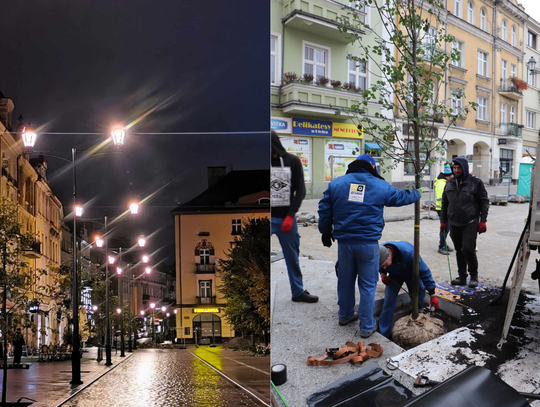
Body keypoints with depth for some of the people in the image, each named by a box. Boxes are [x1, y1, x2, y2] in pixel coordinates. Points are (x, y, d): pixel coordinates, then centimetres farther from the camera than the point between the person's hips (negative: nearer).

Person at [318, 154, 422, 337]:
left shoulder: (336, 183, 2)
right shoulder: (381, 186, -1)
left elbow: (324, 210, 6)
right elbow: (401, 197, 14)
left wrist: (326, 232, 19)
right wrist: (417, 193, 36)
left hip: (344, 241, 2)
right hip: (368, 243, -2)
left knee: (345, 280, 18)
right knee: (368, 284, 6)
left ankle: (345, 315, 36)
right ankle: (367, 326, 11)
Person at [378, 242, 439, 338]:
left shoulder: (408, 252, -44)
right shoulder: (379, 252, -33)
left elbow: (424, 271, -30)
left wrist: (432, 295, -26)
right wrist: (382, 273, -23)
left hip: (411, 275, -2)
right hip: (394, 276, 2)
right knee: (388, 303, -7)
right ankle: (383, 335, 4)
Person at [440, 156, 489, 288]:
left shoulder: (475, 182, -3)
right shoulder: (449, 183, 11)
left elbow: (484, 202, 0)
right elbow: (444, 203, 20)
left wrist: (483, 220, -6)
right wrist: (443, 220, 17)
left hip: (470, 223, -5)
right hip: (454, 223, 5)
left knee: (468, 249, -13)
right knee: (459, 251, 9)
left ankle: (474, 276, 3)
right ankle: (462, 277, 18)